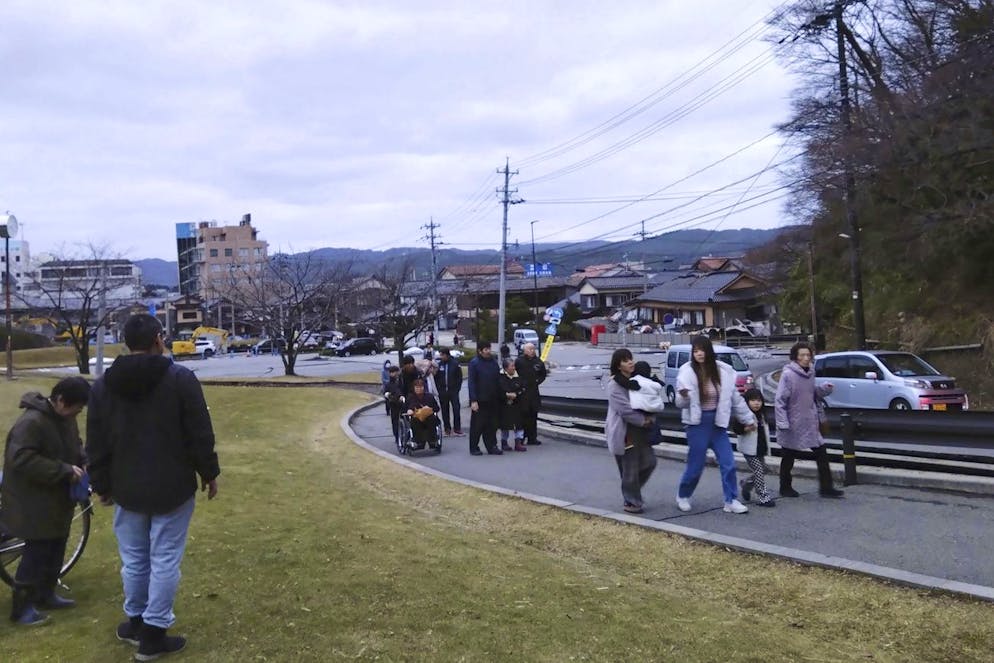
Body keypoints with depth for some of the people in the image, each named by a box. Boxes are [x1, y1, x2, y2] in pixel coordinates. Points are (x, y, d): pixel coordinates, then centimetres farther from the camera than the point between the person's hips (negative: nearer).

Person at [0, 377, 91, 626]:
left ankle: (45, 595, 31)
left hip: (57, 500, 9)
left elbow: (75, 445, 19)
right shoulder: (31, 422, -24)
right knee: (37, 552, -3)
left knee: (55, 549, 16)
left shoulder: (65, 417, 4)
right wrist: (65, 470, -28)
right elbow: (22, 460, -29)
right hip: (33, 503, -9)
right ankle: (21, 606, 10)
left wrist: (84, 462, -2)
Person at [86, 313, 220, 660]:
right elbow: (200, 434, -9)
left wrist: (102, 485, 15)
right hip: (173, 488, -4)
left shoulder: (103, 385, 0)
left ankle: (136, 622, 33)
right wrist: (209, 473, 3)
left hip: (127, 489, 4)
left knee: (134, 559, 18)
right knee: (165, 561, 4)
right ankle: (154, 634, 10)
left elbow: (96, 444, 5)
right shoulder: (181, 378, -11)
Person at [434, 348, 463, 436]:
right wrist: (439, 389, 1)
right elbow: (436, 378, 7)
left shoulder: (455, 363, -5)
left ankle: (457, 428, 3)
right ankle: (447, 428, 14)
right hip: (442, 392, 2)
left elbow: (459, 377, 0)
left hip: (453, 391, -2)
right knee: (445, 411, 6)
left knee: (456, 409, -5)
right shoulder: (439, 364, 1)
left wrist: (457, 389, -4)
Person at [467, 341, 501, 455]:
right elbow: (471, 383, -11)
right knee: (477, 425, 1)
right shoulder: (474, 363, -7)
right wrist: (473, 400, -17)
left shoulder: (494, 362, 9)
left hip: (492, 400, 5)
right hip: (479, 401, -5)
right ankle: (474, 448, 11)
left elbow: (498, 380, 15)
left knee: (492, 424, 8)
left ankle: (491, 446, 16)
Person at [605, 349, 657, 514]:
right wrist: (644, 420, -13)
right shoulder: (614, 385, -15)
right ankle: (632, 502, 15)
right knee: (630, 469, -1)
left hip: (639, 431, 8)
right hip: (624, 433, -8)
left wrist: (650, 418, -3)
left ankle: (632, 493, 29)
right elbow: (625, 410, -21)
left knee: (649, 462, 9)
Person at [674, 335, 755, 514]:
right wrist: (683, 396, -34)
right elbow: (681, 404, -11)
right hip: (697, 423, -3)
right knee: (696, 464, 3)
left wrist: (748, 418, 15)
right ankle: (682, 496, 26)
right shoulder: (687, 372, -11)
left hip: (717, 422, 3)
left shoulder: (723, 371, -3)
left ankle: (731, 501, 13)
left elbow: (735, 397, 9)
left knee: (728, 463, 1)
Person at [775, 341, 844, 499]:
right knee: (789, 457, 8)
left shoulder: (810, 372, 6)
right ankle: (785, 487, 24)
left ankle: (826, 487, 12)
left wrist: (823, 389, -3)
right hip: (793, 425, -6)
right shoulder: (788, 374, -15)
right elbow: (780, 400, -17)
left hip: (810, 424, 6)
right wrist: (782, 423, -22)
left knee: (821, 453, 4)